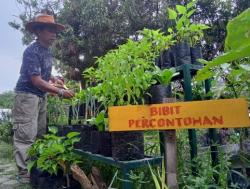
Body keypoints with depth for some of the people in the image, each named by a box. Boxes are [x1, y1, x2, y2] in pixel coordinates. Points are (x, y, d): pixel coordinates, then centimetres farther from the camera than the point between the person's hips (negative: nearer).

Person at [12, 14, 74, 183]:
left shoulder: (48, 50, 8)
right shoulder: (32, 51, -18)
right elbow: (36, 81, -23)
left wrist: (54, 79, 1)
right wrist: (60, 92, -27)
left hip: (41, 96, 9)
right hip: (27, 95, -9)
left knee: (40, 134, 12)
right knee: (26, 135, -5)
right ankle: (24, 173, 7)